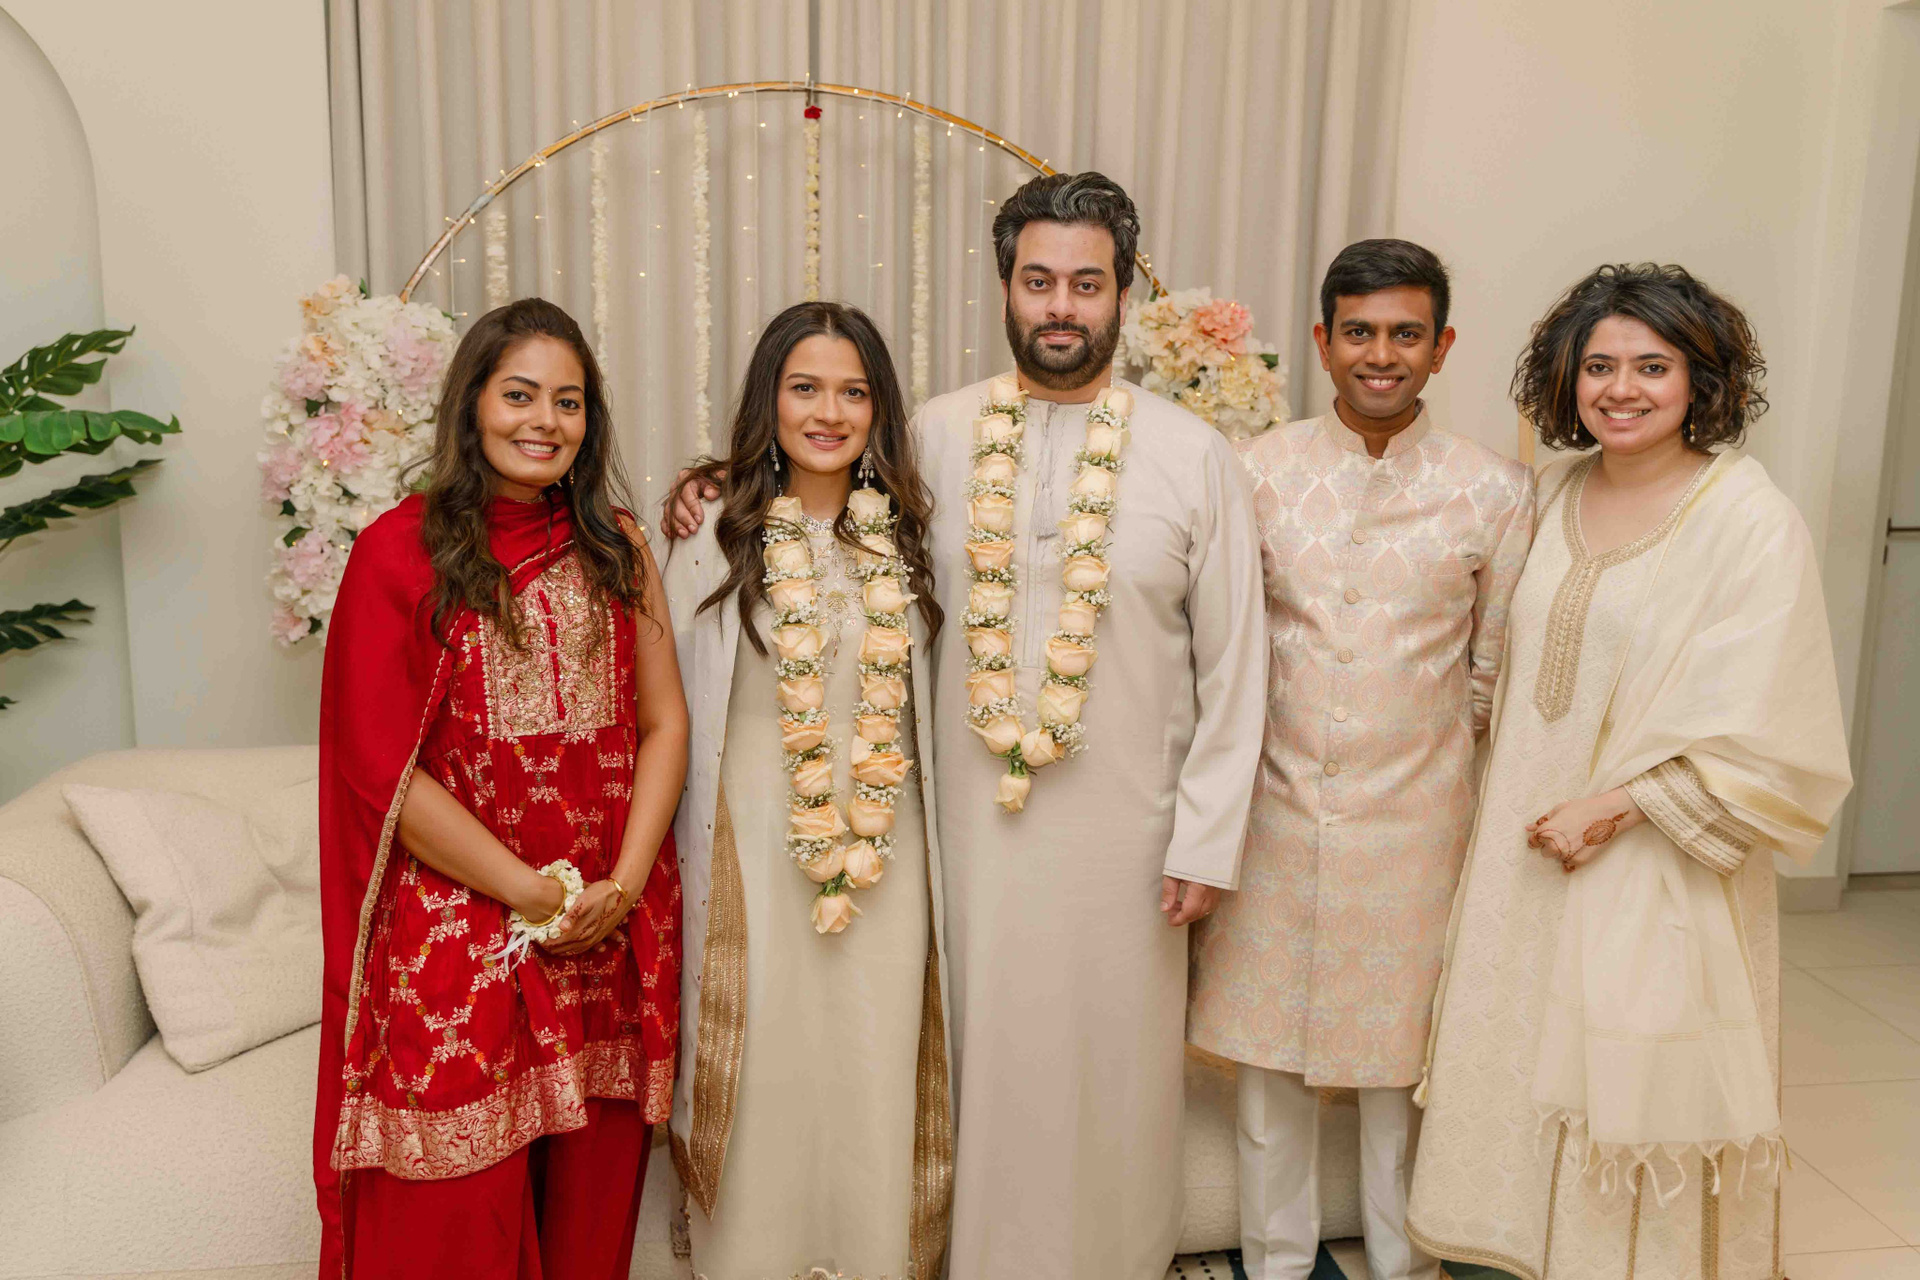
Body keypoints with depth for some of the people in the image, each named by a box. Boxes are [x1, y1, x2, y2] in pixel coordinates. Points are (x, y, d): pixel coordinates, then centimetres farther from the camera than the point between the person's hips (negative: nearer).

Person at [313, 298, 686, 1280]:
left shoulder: (615, 547, 8)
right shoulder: (402, 552, -4)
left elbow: (663, 723, 5)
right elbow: (383, 771, -9)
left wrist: (621, 884, -8)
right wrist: (534, 894, -11)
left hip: (612, 935, 3)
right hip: (457, 933, -3)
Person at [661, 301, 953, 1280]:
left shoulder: (906, 536, 5)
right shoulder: (717, 536, -5)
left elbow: (921, 703, 11)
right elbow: (672, 709, -2)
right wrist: (678, 862, -4)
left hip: (886, 858, 3)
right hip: (754, 853, -2)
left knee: (875, 1080, 12)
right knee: (763, 1081, 9)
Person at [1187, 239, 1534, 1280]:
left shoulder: (1494, 491, -2)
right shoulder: (1258, 470, -2)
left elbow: (1494, 669, 8)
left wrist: (1423, 744, 10)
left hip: (1417, 818, 0)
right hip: (1278, 806, 1)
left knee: (1408, 1058, 13)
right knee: (1270, 1055, 12)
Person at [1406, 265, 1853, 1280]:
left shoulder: (1750, 521, -13)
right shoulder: (1555, 493, 5)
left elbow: (1759, 736, -15)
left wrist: (1611, 808, -16)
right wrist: (1512, 805, 8)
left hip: (1656, 867, -5)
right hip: (1526, 846, 6)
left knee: (1637, 1093, 6)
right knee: (1524, 1072, 15)